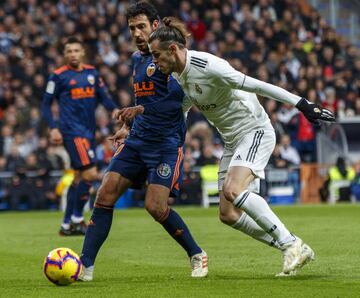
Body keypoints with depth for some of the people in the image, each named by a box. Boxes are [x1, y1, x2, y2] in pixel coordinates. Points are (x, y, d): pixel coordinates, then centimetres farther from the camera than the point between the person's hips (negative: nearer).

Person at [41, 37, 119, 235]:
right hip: (72, 131, -7)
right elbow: (46, 104, -1)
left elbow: (103, 96, 14)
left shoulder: (92, 73, 11)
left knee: (80, 177, 10)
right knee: (90, 173, -15)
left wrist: (114, 109, -6)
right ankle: (77, 219, -3)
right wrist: (53, 128, -12)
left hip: (89, 131, 7)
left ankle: (67, 225, 18)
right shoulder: (58, 76, -4)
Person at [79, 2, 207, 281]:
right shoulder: (137, 58, 16)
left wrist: (136, 110, -24)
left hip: (166, 141, -7)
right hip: (137, 139, 7)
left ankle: (197, 256, 8)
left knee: (156, 206, -16)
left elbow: (176, 96, -22)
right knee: (105, 195, -6)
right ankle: (85, 266, -4)